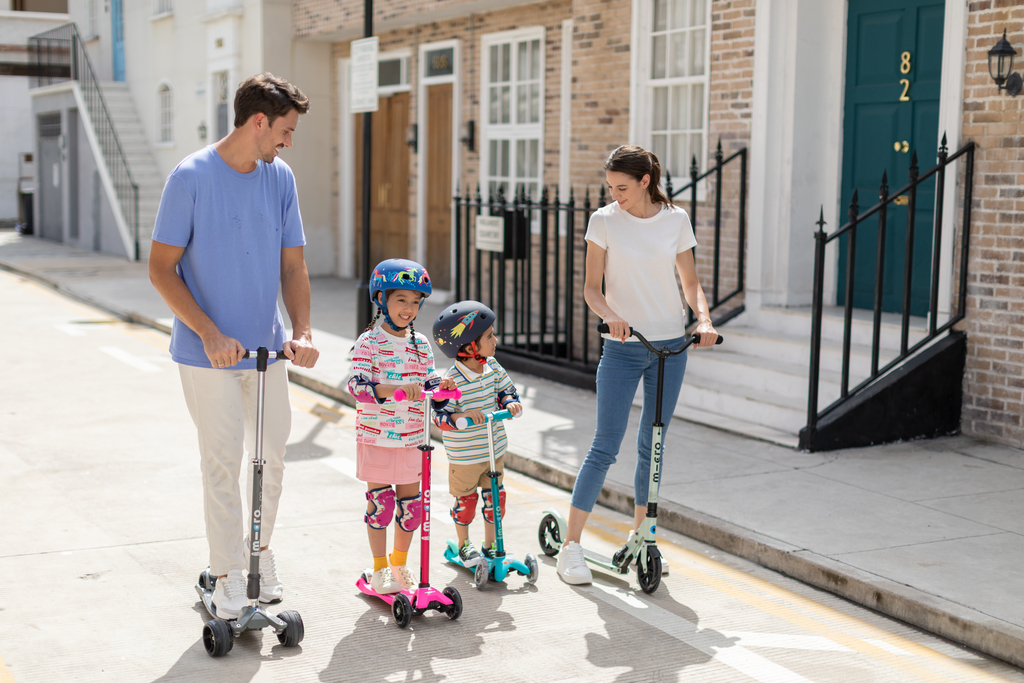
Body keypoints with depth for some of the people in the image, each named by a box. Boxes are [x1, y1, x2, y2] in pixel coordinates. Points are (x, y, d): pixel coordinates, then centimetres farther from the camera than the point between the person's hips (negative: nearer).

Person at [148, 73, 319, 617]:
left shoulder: (279, 178, 3)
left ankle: (260, 549, 32)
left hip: (267, 348, 5)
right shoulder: (192, 177, -12)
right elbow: (161, 268, -10)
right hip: (208, 351, -5)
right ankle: (227, 573, 12)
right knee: (222, 460, -1)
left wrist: (302, 331, -9)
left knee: (272, 455, 11)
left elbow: (293, 264, 7)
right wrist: (211, 334, -20)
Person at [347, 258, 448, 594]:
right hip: (377, 436, -5)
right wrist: (397, 389, -31)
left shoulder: (421, 343, 8)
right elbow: (357, 386, -19)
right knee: (379, 501, 2)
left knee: (410, 502, 10)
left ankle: (399, 563, 28)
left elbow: (429, 381, 12)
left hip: (412, 436, 5)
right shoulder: (369, 342, -9)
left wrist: (441, 385, -11)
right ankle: (380, 569, 16)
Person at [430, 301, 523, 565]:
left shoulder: (492, 367, -3)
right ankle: (464, 545, 31)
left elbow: (505, 390, 9)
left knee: (494, 497, 13)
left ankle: (490, 545, 30)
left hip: (494, 449, 6)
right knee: (465, 499, 9)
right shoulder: (453, 381, -24)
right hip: (464, 455, -6)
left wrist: (510, 403, -12)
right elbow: (439, 417, -22)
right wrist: (462, 417, -37)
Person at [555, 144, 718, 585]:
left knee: (653, 446, 10)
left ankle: (639, 536, 25)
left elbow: (690, 282, 7)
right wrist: (611, 314, -23)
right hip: (623, 348, -2)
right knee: (605, 447, -6)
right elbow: (590, 287, -2)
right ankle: (570, 546, 1)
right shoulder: (604, 221, -3)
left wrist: (704, 318, -12)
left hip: (671, 345, 2)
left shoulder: (676, 220, 3)